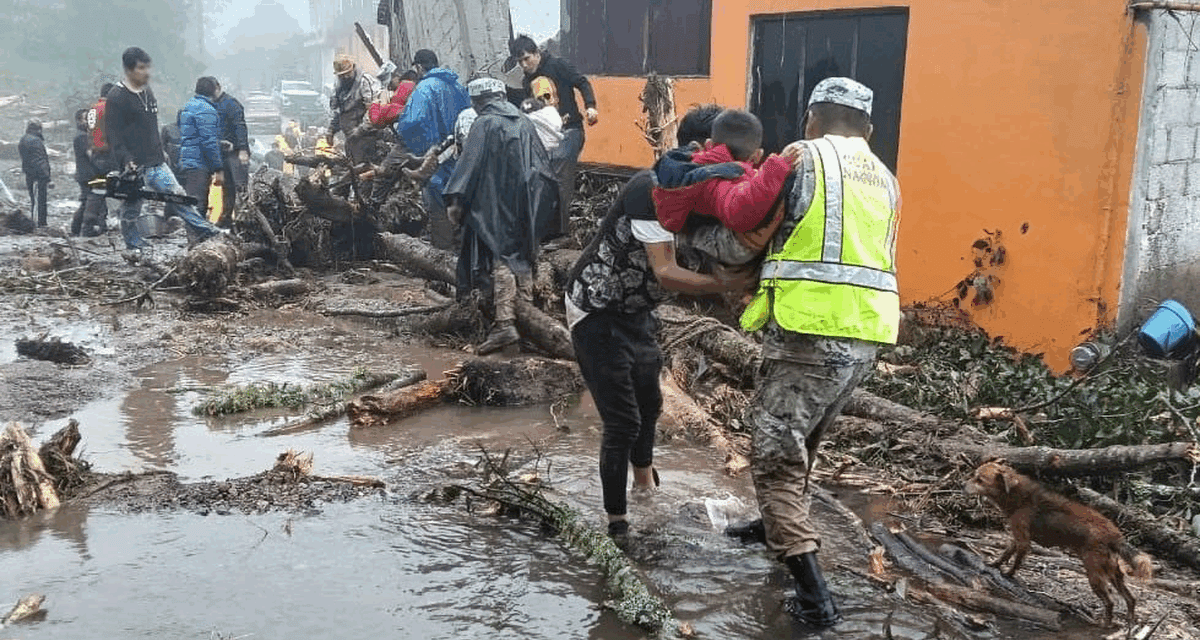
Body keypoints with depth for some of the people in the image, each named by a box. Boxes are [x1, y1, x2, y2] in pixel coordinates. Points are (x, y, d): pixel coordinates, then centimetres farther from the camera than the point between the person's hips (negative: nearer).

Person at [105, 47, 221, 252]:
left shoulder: (147, 91, 13)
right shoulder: (117, 97, -11)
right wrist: (126, 159, -22)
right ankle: (133, 243, 18)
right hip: (133, 166, -6)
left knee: (178, 195, 0)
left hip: (156, 163, 6)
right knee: (131, 208, 5)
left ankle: (204, 230, -2)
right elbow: (112, 134, -14)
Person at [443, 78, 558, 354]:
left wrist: (456, 200, -11)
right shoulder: (524, 123, 13)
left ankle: (505, 323, -20)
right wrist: (545, 199, 24)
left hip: (497, 205, -6)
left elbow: (470, 163, -11)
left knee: (501, 258, -10)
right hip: (526, 204, 6)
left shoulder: (484, 124, -5)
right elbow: (543, 164, 17)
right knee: (523, 257, 17)